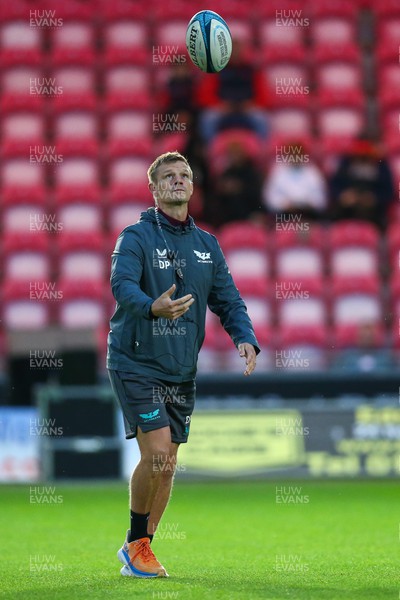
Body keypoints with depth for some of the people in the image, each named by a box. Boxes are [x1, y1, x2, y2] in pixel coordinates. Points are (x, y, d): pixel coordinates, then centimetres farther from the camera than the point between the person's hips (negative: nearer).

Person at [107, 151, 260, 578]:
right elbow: (122, 285, -25)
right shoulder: (136, 237, -8)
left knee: (167, 462, 7)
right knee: (156, 453, -15)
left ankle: (141, 548, 20)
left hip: (182, 369, 6)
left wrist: (245, 338, -9)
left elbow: (228, 300, 11)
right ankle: (136, 542, 3)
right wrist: (152, 307, -46)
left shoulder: (207, 245, 11)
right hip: (136, 363, -6)